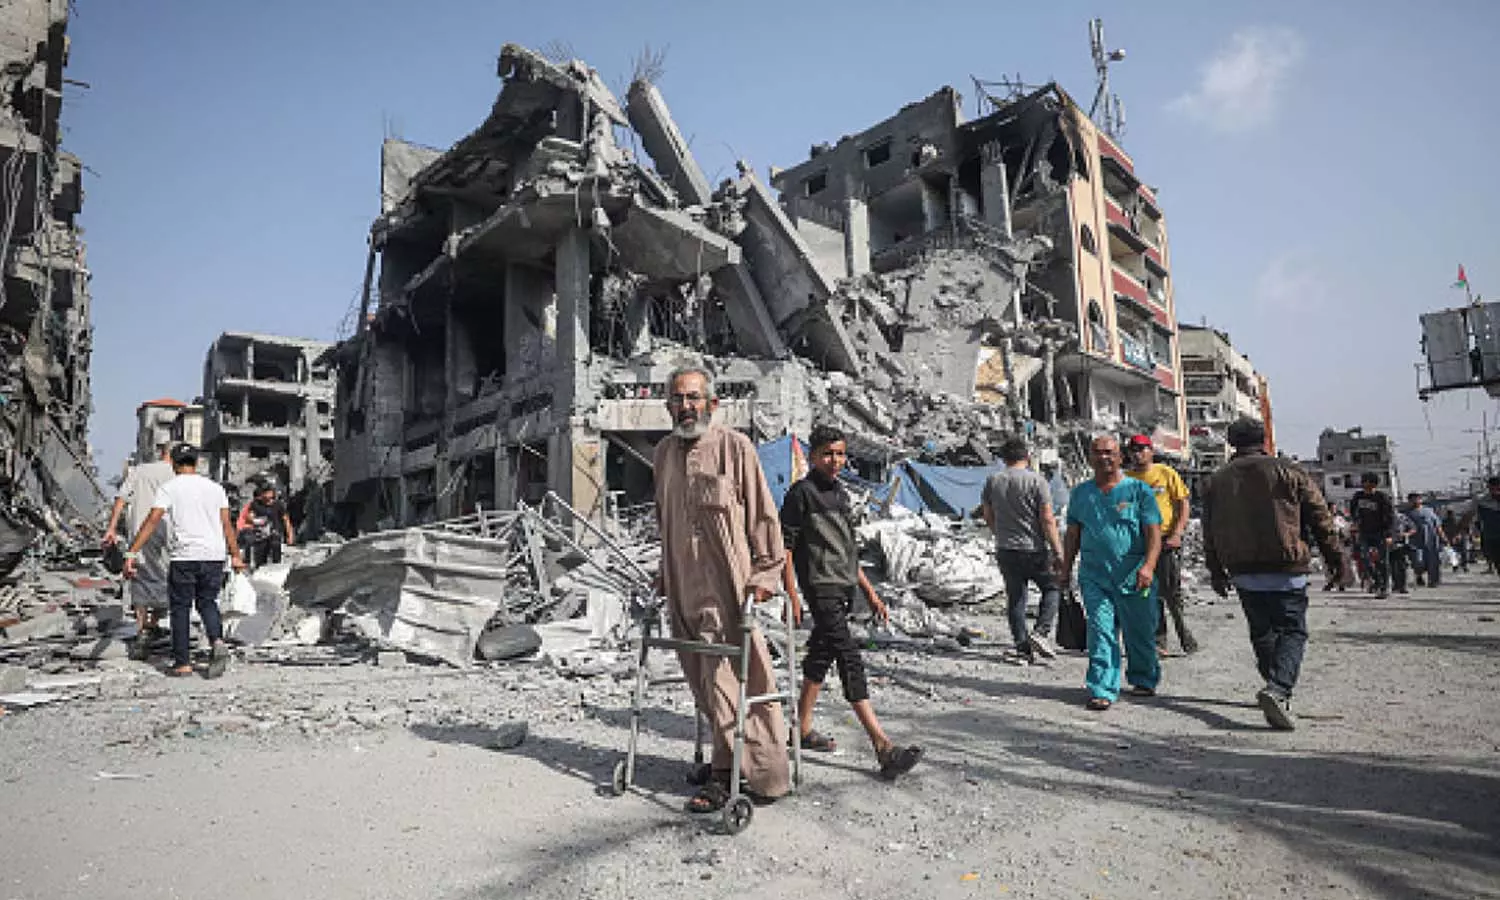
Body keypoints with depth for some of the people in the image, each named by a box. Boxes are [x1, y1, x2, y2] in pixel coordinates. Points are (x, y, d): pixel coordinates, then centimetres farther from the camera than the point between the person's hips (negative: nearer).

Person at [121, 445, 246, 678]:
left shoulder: (168, 488, 1)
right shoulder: (215, 487, 11)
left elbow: (152, 521, -10)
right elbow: (226, 524, 8)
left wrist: (132, 553, -11)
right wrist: (235, 555, 12)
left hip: (184, 556, -3)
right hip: (214, 555, 3)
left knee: (180, 607, 8)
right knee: (208, 602, 15)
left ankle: (183, 662, 10)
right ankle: (217, 642, -9)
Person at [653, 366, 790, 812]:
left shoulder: (735, 446, -5)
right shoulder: (664, 452, 14)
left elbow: (763, 515, -5)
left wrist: (763, 574, -9)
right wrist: (664, 574, 23)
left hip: (726, 583, -6)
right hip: (683, 587, 6)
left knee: (725, 679, -4)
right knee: (704, 682, 12)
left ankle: (724, 775, 7)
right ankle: (723, 758, 27)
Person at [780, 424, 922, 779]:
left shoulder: (841, 494, 17)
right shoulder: (801, 493, -7)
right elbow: (785, 546, -10)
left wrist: (870, 592, 20)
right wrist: (792, 597, -16)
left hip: (843, 590, 8)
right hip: (821, 589, -8)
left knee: (820, 657, 15)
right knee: (850, 660, -13)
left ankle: (803, 729, 28)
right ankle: (883, 748, -15)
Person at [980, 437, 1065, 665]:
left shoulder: (992, 481, 3)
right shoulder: (1037, 481, -10)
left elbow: (988, 516, 12)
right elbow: (1048, 520, -12)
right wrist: (1058, 552, -7)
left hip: (1005, 551, 4)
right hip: (1034, 550, -4)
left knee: (1015, 598, 10)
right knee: (1052, 587, 16)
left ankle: (1022, 648, 11)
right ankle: (1041, 631, 0)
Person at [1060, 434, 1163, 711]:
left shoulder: (1138, 490, 1)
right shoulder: (1080, 493, 11)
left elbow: (1153, 532, -5)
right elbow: (1072, 535, 16)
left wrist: (1148, 566, -20)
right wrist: (1065, 571, 13)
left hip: (1133, 577, -1)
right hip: (1094, 576, 2)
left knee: (1140, 633, 11)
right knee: (1101, 632, -6)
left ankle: (1144, 680, 33)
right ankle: (1102, 690, -4)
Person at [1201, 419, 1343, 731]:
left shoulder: (1216, 481, 9)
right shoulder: (1288, 472, 0)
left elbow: (1209, 533, 12)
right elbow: (1320, 518, 2)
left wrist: (1216, 573, 19)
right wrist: (1335, 557, 12)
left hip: (1242, 573, 3)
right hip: (1286, 568, -3)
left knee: (1262, 632, 16)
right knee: (1292, 631, -2)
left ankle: (1277, 688, 22)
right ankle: (1278, 689, -20)